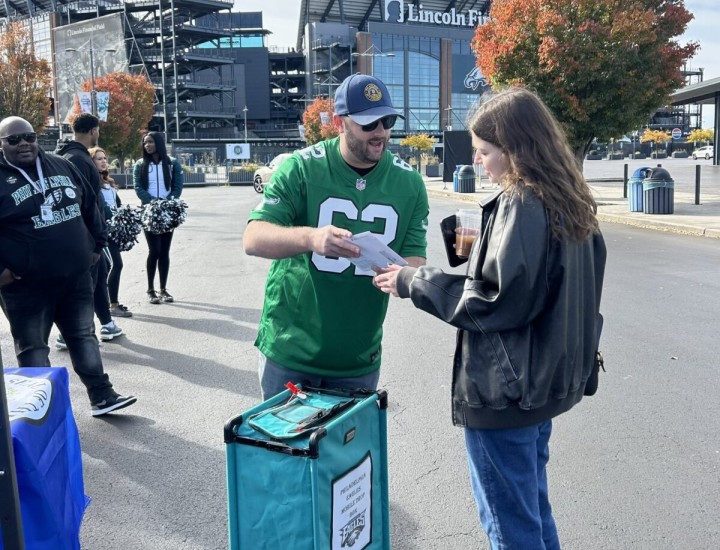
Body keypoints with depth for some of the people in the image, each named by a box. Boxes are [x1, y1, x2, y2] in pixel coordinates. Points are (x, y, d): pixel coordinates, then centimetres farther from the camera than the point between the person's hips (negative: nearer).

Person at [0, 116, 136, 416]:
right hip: (26, 285, -5)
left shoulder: (62, 166, 6)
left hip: (76, 276, 5)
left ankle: (102, 397, 24)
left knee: (84, 336, 14)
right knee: (32, 347, 7)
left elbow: (89, 204, 16)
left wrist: (97, 243, 13)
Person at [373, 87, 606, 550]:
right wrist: (485, 250, 11)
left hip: (506, 390, -9)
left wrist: (413, 282, -14)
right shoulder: (570, 200, 8)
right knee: (532, 508, 24)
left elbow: (494, 301, -22)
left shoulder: (520, 203, -19)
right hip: (546, 378, 9)